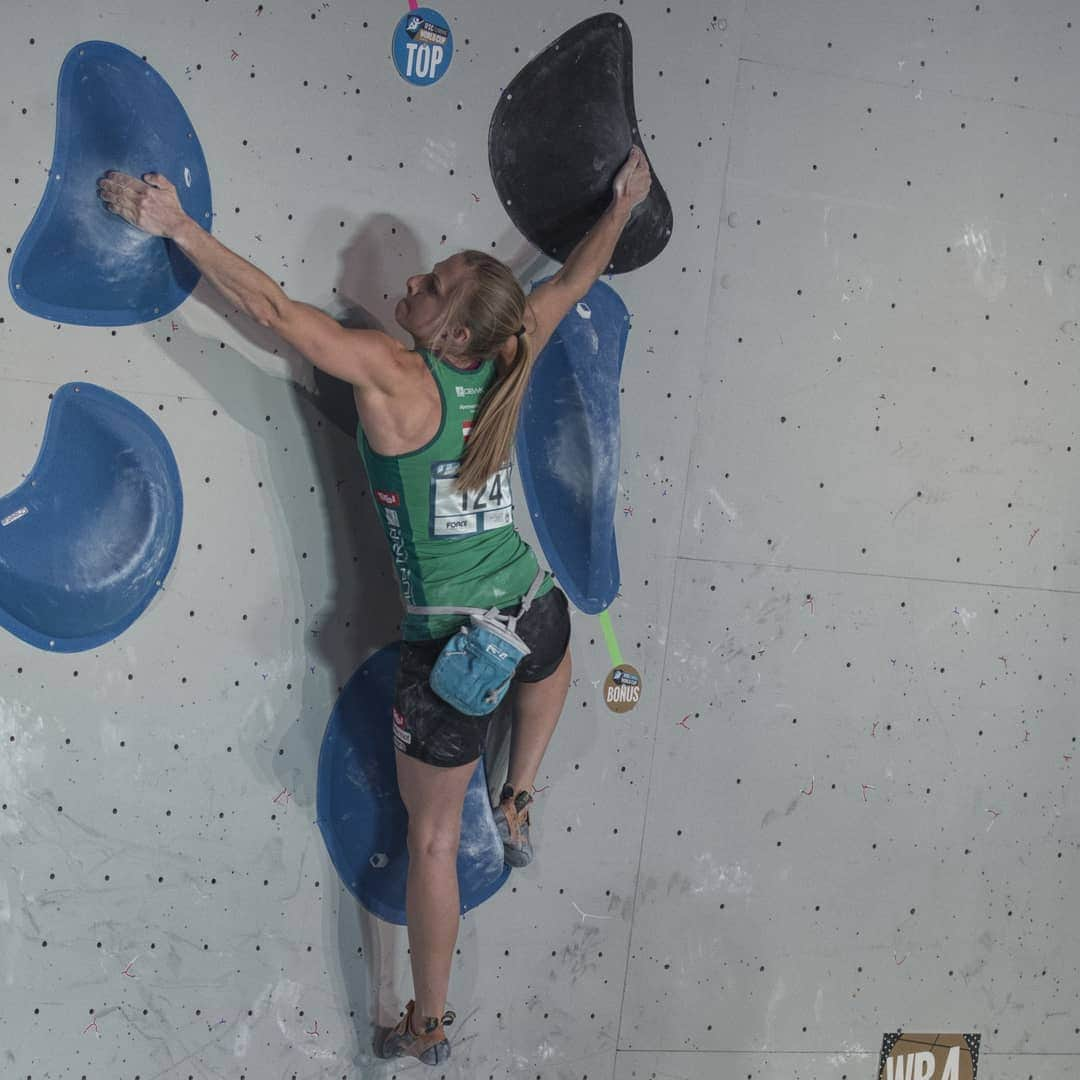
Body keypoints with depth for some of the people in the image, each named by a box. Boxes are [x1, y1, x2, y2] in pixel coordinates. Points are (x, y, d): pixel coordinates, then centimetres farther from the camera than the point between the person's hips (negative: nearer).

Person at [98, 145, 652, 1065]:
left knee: (433, 838, 14)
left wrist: (179, 227, -10)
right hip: (532, 612, 5)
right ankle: (518, 808, 47)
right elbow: (574, 280, 15)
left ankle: (428, 1027, 31)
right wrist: (624, 205, 30)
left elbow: (274, 308, -20)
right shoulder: (505, 364, -1)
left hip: (451, 647, -5)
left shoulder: (393, 377, -16)